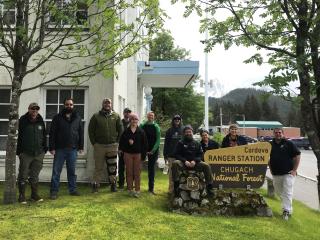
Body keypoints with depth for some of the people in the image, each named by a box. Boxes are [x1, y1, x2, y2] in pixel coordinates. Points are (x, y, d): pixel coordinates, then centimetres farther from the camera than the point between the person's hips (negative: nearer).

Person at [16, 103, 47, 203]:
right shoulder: (23, 121, -3)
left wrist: (44, 149, 10)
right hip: (26, 153, -3)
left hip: (39, 153, 3)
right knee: (23, 175, 3)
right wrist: (19, 151, -8)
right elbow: (18, 136, -4)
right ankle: (22, 196, 13)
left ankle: (34, 194, 21)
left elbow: (44, 136, 14)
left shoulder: (40, 121, 8)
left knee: (35, 175, 12)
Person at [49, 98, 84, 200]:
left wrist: (81, 146, 6)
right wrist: (52, 147, -8)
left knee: (72, 171, 11)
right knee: (56, 171, 1)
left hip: (73, 149, 2)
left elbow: (81, 133, 11)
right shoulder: (57, 118, 2)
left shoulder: (77, 118, 9)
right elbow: (52, 133, -2)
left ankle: (73, 189, 20)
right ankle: (54, 191, 8)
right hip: (59, 149, -2)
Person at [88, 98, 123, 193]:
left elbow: (120, 130, 8)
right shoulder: (96, 116, 2)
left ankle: (113, 184, 19)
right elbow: (91, 130, 4)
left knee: (112, 167, 6)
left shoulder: (116, 116, 5)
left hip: (112, 146, 1)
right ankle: (95, 184, 15)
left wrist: (117, 142, 2)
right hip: (99, 146, -1)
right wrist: (94, 142, -1)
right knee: (99, 167, 6)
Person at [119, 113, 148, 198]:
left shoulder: (141, 132, 1)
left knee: (137, 173, 2)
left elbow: (145, 144, 1)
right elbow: (121, 141, 4)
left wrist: (143, 154, -4)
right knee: (129, 172, 6)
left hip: (138, 154, -1)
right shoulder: (126, 131, 2)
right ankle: (130, 189, 16)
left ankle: (137, 190, 10)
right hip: (128, 154, 1)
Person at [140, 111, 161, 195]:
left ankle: (151, 187, 9)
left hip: (153, 150, 0)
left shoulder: (156, 127, 0)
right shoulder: (142, 125, 1)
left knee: (151, 168, 3)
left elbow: (158, 140, -3)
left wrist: (153, 150, -13)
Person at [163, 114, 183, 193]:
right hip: (171, 156, 0)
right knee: (171, 173, 4)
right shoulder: (169, 131, 7)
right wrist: (165, 155, 2)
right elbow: (166, 144, 6)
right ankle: (171, 189, 12)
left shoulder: (183, 130, 7)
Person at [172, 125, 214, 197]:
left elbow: (200, 155, 8)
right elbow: (177, 154, 2)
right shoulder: (180, 143, 11)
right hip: (183, 162, -2)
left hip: (195, 163, 2)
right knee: (175, 163, -33)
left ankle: (209, 186, -15)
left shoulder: (197, 143, 16)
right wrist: (185, 161, -15)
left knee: (206, 166, -21)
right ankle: (176, 184, -32)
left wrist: (195, 161, -13)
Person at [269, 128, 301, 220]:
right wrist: (271, 169, 11)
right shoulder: (270, 145, 9)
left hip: (288, 173, -5)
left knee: (287, 192, -9)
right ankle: (288, 209, 27)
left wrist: (294, 170, -8)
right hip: (276, 174, 5)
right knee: (279, 192, 12)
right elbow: (268, 158, 20)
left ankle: (286, 211, -5)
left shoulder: (289, 144, -3)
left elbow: (297, 155, -4)